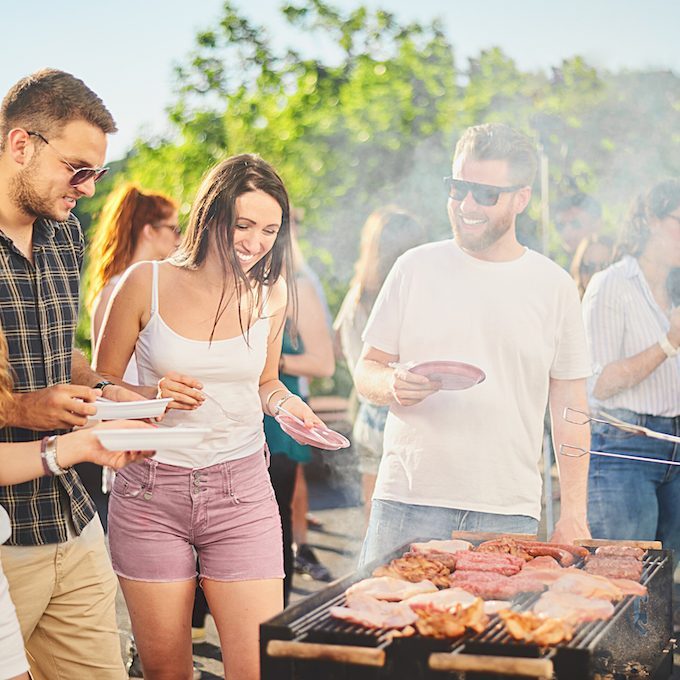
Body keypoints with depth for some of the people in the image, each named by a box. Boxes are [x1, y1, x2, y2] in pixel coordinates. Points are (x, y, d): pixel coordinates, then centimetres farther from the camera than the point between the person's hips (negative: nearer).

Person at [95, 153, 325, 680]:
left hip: (242, 492, 2)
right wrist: (153, 396, -16)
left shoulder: (271, 294, 5)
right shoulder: (147, 283, -3)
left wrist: (285, 402, -2)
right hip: (151, 493, -1)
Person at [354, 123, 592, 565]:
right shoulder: (417, 268, 6)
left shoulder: (554, 285, 6)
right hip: (408, 504, 0)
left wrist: (574, 513, 2)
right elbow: (367, 370, 10)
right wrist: (392, 385, -14)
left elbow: (569, 407, 8)